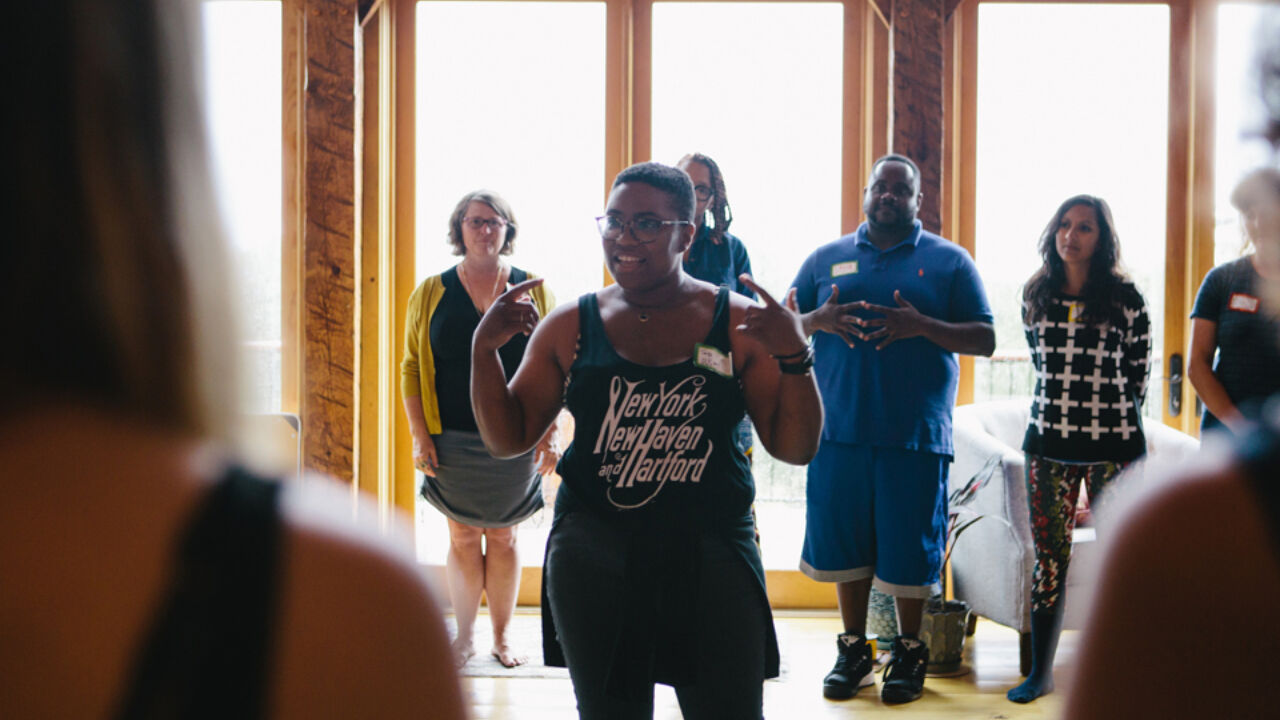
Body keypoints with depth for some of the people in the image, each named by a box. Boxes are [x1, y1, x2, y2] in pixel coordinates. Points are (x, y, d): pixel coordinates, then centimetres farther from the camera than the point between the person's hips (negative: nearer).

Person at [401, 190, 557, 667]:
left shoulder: (533, 292, 3)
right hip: (453, 440, 0)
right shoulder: (431, 294, 3)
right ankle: (464, 637, 19)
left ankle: (501, 637, 21)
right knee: (463, 537, 6)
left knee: (503, 538, 7)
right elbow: (411, 369, 3)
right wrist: (420, 437, -4)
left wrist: (550, 436, -2)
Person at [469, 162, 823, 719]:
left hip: (711, 548, -1)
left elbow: (795, 448, 1)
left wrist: (794, 357, -15)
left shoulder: (738, 324, 2)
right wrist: (483, 349, -4)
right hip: (593, 547, 1)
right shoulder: (570, 328, 7)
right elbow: (507, 439, 9)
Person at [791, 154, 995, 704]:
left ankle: (909, 653, 20)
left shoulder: (948, 261, 6)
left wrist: (922, 325, -15)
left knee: (908, 549, 3)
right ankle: (853, 650, 23)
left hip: (915, 432, -2)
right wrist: (819, 319, -10)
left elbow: (985, 339, 1)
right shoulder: (826, 259, 12)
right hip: (840, 430, 2)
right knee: (845, 544, 8)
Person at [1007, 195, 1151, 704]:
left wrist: (1112, 414, 9)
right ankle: (1040, 671, 13)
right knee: (1049, 559, 5)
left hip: (1114, 444, -3)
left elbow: (1137, 373, 4)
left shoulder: (1124, 298, -4)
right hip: (1048, 442, 3)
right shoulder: (1035, 296, 6)